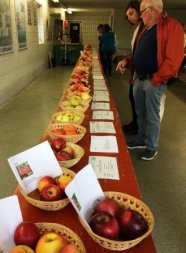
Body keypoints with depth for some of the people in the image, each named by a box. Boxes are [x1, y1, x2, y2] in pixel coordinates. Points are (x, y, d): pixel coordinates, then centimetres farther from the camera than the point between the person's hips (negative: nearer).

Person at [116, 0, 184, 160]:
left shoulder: (172, 26, -13)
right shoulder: (146, 30, 15)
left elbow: (173, 59, -20)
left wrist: (155, 80, -19)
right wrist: (128, 62, 4)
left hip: (153, 81, -8)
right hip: (138, 79, 8)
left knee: (152, 116, 2)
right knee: (140, 113, 17)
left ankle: (152, 147, 19)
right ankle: (141, 140, 33)